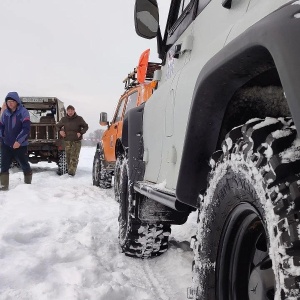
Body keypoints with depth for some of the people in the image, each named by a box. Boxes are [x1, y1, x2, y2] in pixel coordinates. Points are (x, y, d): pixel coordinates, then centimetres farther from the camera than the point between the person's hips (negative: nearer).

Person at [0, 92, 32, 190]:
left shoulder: (23, 112, -10)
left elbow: (26, 128, -17)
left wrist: (19, 141, -24)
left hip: (20, 145, -4)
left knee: (24, 165, 8)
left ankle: (28, 184, 25)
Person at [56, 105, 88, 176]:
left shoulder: (79, 119, 0)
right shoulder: (64, 119, 8)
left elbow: (86, 126, 9)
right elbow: (57, 126, 23)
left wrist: (81, 133, -6)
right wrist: (60, 131, 3)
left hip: (76, 141, -3)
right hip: (67, 140, 3)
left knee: (74, 156, -12)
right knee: (68, 156, 3)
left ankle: (72, 170, -19)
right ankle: (69, 169, 15)